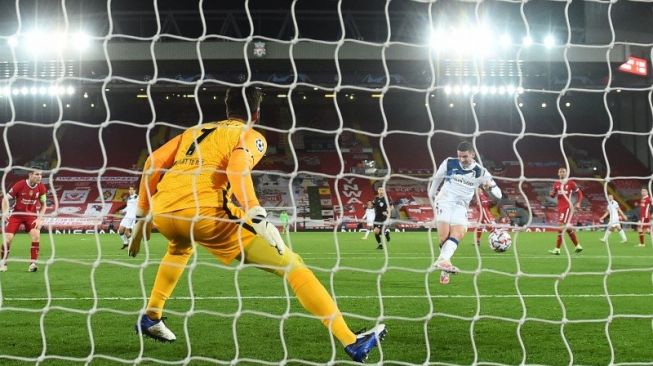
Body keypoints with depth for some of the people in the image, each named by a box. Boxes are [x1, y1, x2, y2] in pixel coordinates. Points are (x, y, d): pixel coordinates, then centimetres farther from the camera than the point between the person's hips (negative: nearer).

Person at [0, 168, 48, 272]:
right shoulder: (20, 185, -18)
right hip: (17, 214, -2)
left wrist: (39, 218, -7)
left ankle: (33, 263, -15)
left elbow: (43, 204, 5)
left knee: (36, 235, -22)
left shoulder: (41, 187, -8)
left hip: (31, 215, 2)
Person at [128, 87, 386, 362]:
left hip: (162, 210, 6)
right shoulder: (251, 136, 15)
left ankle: (151, 317, 40)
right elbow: (237, 168, -8)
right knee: (291, 266, -2)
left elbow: (153, 163, 21)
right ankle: (351, 342, -9)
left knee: (180, 246, 44)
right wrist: (259, 218, -17)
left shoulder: (195, 130, 31)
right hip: (205, 210, -6)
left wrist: (142, 215, 28)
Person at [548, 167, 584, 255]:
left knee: (561, 227, -14)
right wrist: (552, 193, -8)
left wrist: (578, 203, -9)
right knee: (568, 228, 12)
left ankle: (557, 249, -15)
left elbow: (579, 193, 3)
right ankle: (578, 246, 25)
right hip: (560, 208, 7)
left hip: (568, 207, -7)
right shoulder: (556, 184, 13)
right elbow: (552, 195, 16)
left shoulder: (571, 183, -3)